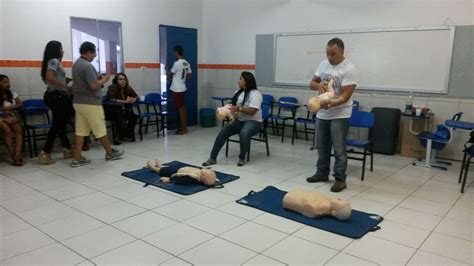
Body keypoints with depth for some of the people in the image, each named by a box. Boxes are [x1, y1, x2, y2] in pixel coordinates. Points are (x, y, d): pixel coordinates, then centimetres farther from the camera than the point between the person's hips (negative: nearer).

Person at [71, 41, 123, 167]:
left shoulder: (77, 64, 14)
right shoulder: (87, 66, -17)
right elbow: (93, 86, -22)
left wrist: (100, 80, 12)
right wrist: (104, 80, -5)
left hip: (78, 102, 9)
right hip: (90, 103, -9)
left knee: (80, 130, 7)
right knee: (100, 130, 4)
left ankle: (77, 158, 7)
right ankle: (110, 153, 18)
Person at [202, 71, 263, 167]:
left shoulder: (255, 94, -13)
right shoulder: (238, 92, 11)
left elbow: (252, 111, -22)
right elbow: (233, 106, 14)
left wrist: (239, 108, -30)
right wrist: (230, 110, -8)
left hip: (253, 122, -6)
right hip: (239, 120, 6)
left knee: (244, 134, -38)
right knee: (223, 132, -17)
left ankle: (242, 158, -15)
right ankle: (213, 158, -14)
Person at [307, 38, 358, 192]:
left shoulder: (349, 69, -16)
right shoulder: (323, 64, 6)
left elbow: (345, 96, -21)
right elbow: (312, 83, 10)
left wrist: (330, 103, -37)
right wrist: (319, 85, -13)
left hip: (339, 115, -7)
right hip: (322, 114, 7)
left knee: (339, 149, -2)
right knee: (322, 146, 16)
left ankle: (340, 179, 9)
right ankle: (322, 173, 30)